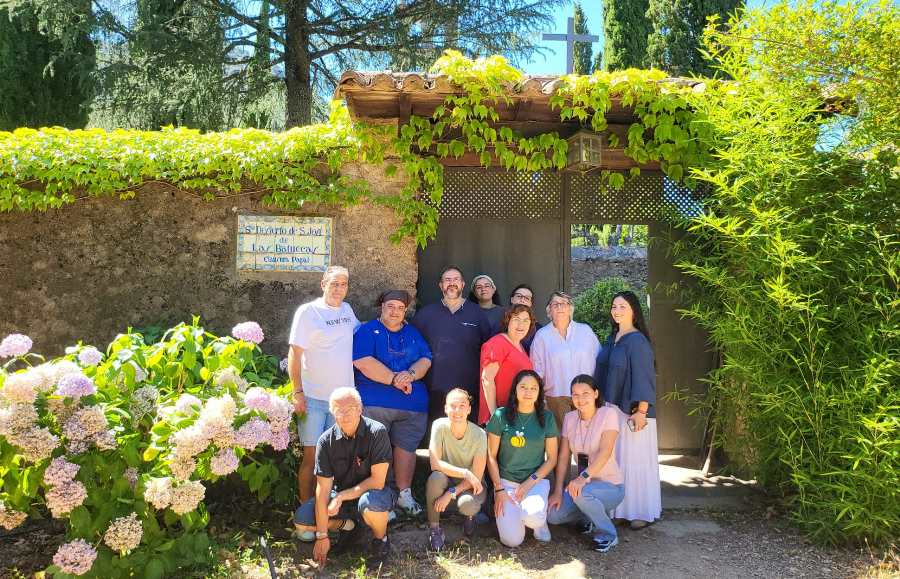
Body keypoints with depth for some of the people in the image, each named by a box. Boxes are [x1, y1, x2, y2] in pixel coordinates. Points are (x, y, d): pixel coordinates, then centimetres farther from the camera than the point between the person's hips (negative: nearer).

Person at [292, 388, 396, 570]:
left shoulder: (377, 432, -22)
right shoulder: (326, 440, -12)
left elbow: (377, 481, -22)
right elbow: (323, 489, -12)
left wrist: (341, 497, -21)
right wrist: (322, 535, -12)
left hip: (376, 492, -4)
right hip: (341, 496, 4)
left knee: (370, 502, -39)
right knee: (301, 520, -13)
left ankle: (381, 539, -4)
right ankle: (345, 525, 15)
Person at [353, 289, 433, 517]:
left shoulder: (413, 333, 18)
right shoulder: (367, 331, 2)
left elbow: (426, 360, 8)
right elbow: (363, 362, -12)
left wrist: (410, 374, -14)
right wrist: (394, 379, -14)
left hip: (413, 404, 4)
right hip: (374, 403, -4)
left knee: (406, 447, 9)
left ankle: (404, 494, 22)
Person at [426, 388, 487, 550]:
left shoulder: (479, 435, -20)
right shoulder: (439, 426, -18)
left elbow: (477, 476, -17)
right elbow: (435, 464, -23)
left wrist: (451, 494, -26)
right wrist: (465, 473, -31)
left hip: (469, 485, -1)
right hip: (446, 480, 1)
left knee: (466, 504, -33)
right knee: (436, 477, -33)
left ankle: (470, 515, 7)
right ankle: (434, 528, -11)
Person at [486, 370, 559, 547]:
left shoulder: (546, 418, 0)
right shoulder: (501, 416, -5)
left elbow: (551, 458, 3)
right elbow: (491, 456, 0)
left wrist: (531, 482, -9)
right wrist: (499, 490, -6)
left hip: (537, 480, 1)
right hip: (506, 480, 0)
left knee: (532, 517, -31)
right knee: (512, 540, -15)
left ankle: (540, 521, 6)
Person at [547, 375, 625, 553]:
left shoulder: (608, 413, -13)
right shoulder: (569, 418, 2)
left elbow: (605, 452, -25)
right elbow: (563, 457, 0)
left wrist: (584, 477, -37)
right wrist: (558, 491, -9)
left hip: (610, 486, -5)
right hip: (584, 483, 5)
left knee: (581, 492, -35)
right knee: (552, 515, -15)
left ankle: (608, 535, -7)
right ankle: (590, 517, 16)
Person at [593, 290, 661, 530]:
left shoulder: (637, 341, -12)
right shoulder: (612, 339, 11)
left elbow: (643, 378, -15)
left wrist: (641, 412, -19)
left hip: (632, 412, -7)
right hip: (611, 410, 7)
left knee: (635, 459, 0)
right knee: (614, 459, 11)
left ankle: (642, 512, 12)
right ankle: (618, 508, 22)